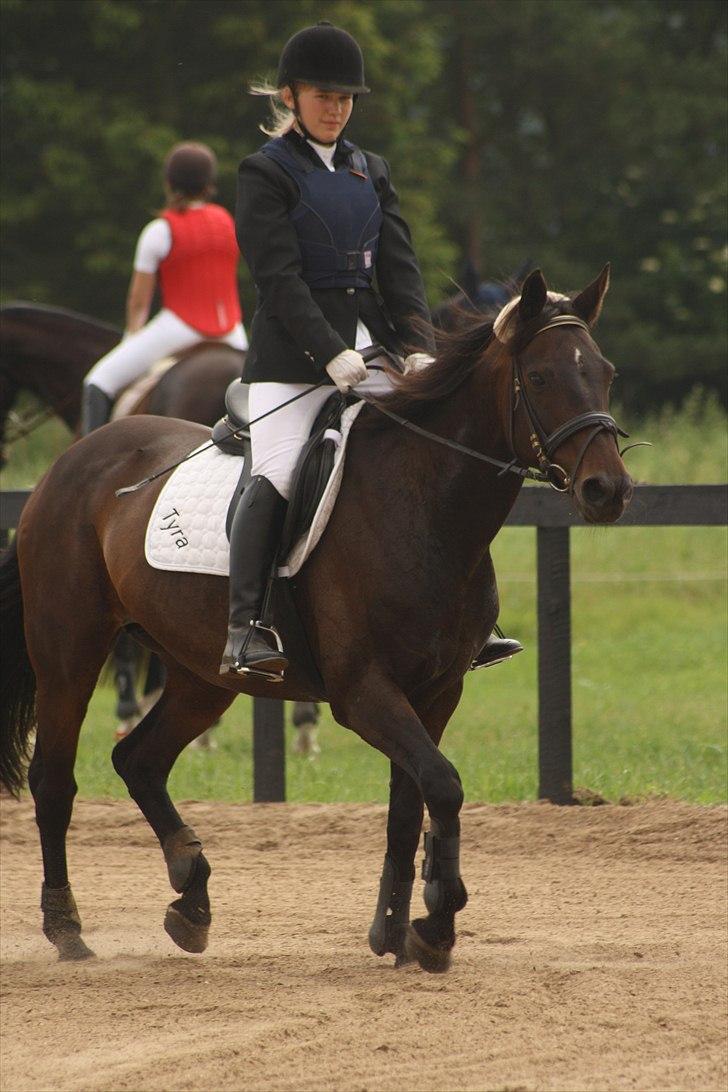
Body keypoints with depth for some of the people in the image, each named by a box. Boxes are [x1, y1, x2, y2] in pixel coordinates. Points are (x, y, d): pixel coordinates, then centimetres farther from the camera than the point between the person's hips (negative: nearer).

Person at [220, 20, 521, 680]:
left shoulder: (370, 172, 16)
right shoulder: (266, 173, -2)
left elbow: (399, 267, 10)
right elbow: (280, 279, -12)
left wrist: (418, 347, -6)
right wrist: (331, 354, -22)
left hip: (371, 344, 6)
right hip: (293, 351, -6)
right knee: (275, 476, -19)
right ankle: (245, 628, -22)